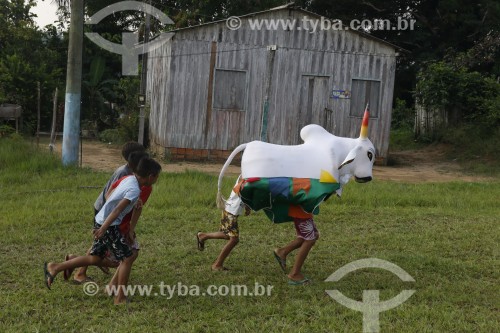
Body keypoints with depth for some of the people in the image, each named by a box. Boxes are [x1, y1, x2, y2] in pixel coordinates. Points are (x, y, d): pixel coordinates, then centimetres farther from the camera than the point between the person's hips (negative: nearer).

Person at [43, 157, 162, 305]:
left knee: (95, 258, 19)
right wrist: (103, 230, -32)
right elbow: (117, 210, -28)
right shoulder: (135, 190, -20)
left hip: (101, 220, 9)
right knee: (127, 258, -1)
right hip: (108, 226, -9)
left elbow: (110, 194, 21)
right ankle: (120, 298, 5)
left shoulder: (129, 179, 7)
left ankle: (54, 267, 23)